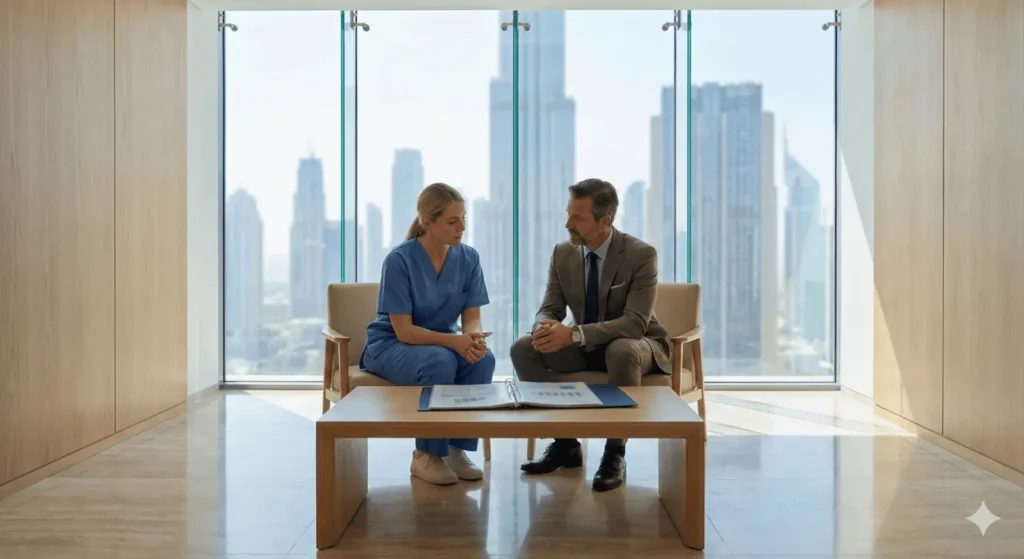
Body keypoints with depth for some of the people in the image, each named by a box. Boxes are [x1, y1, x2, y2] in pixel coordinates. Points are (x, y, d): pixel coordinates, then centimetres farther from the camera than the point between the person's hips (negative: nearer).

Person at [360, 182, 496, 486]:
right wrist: (454, 340, -35)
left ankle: (457, 448, -11)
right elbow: (404, 331, -22)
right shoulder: (399, 259, -21)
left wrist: (474, 338, -31)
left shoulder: (468, 258, -7)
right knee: (440, 361, -35)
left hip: (442, 343, 4)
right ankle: (426, 454, -15)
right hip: (390, 345, -4)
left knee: (483, 358, -27)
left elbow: (472, 319, -6)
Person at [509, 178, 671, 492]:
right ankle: (565, 443, -4)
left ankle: (615, 453, -21)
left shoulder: (641, 254, -20)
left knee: (621, 351, -40)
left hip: (635, 345, -5)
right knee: (523, 349, -16)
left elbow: (635, 323, -28)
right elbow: (549, 309, -2)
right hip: (585, 346, 5)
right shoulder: (563, 253, -4)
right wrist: (546, 326, -30)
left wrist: (574, 334, -40)